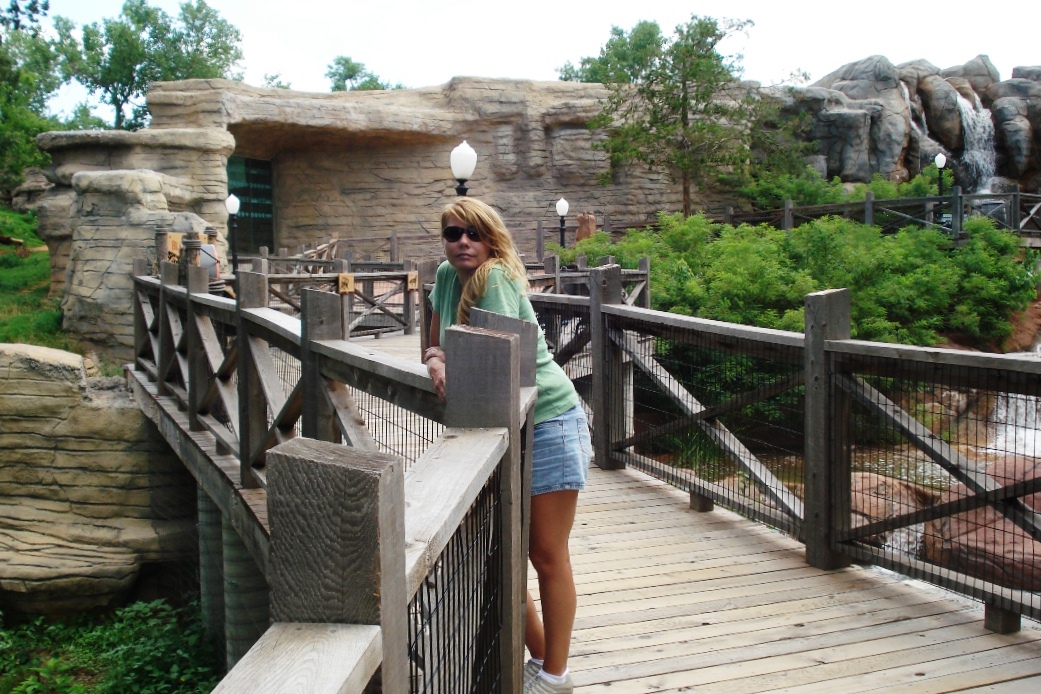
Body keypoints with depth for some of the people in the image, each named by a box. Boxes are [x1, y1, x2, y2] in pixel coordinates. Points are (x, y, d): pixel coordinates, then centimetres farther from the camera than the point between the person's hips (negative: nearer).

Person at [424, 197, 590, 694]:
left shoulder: (496, 276, -17)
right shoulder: (446, 275, 5)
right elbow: (437, 345, 10)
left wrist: (453, 359, -10)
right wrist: (435, 361, -11)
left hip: (547, 422, -8)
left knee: (547, 556, 3)